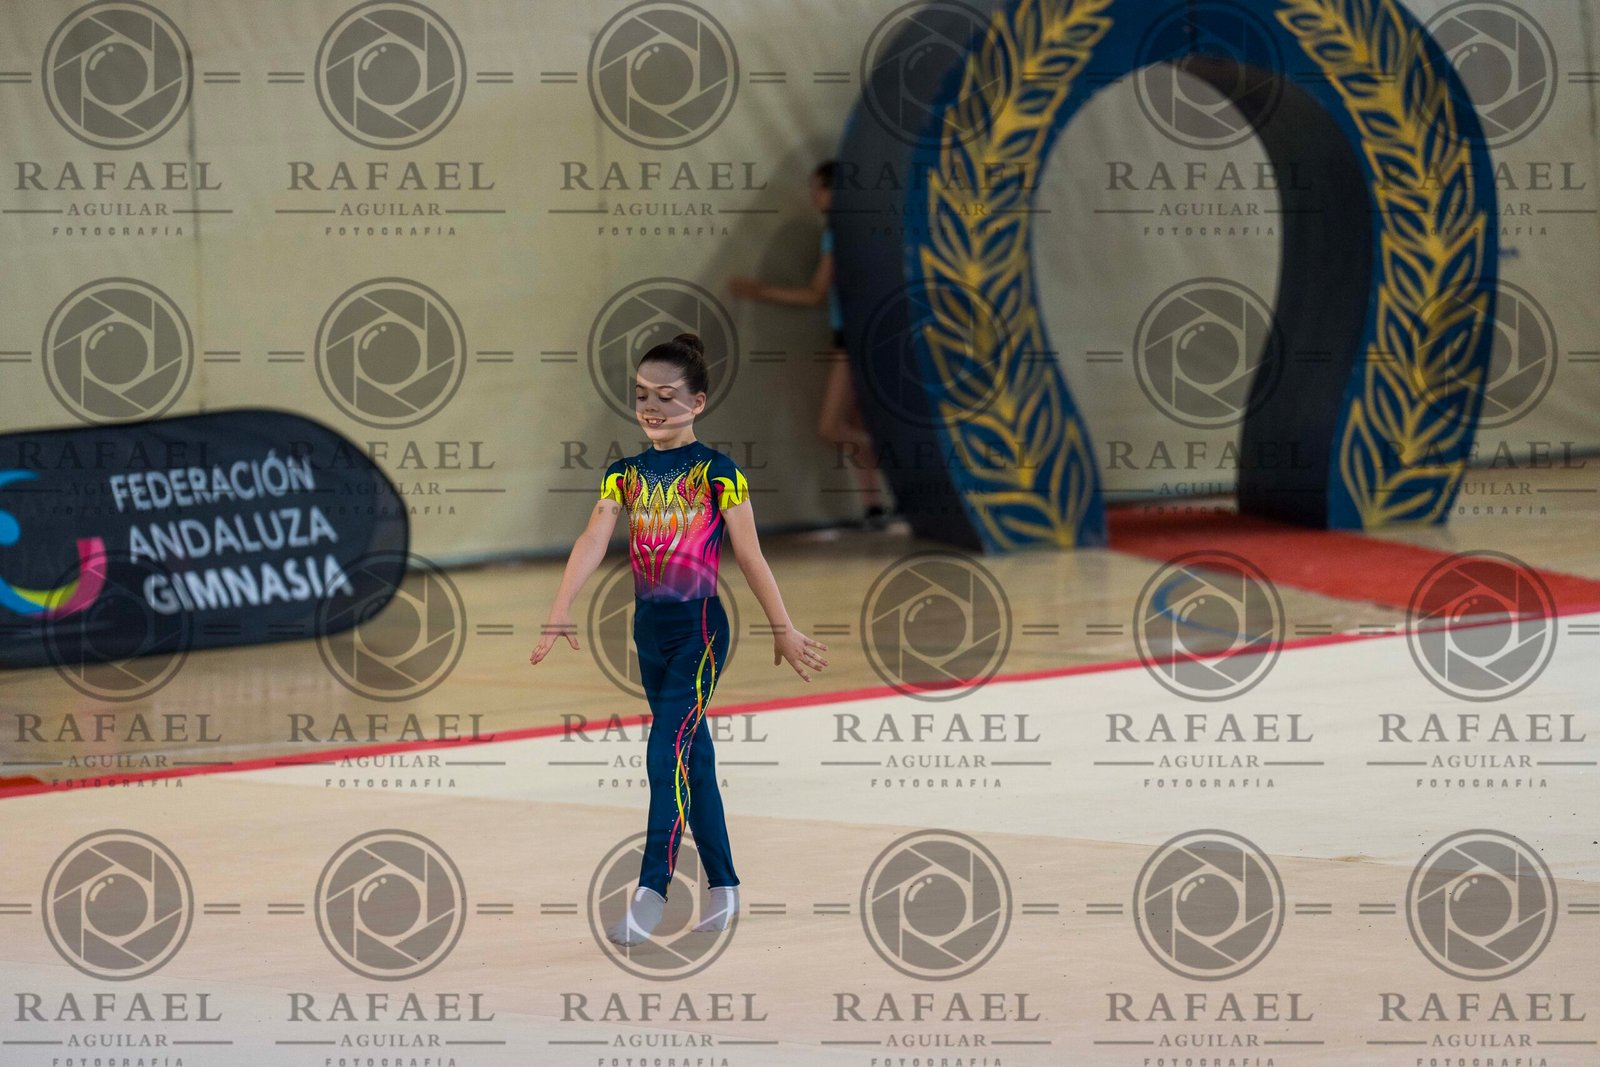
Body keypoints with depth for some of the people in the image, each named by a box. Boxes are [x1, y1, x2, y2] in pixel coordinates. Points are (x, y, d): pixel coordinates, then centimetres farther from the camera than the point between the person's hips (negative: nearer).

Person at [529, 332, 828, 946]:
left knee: (669, 750, -18)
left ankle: (651, 892, -23)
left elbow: (750, 558, -3)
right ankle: (723, 886, 20)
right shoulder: (625, 475, 7)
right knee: (693, 757, 12)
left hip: (698, 626, -6)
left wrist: (784, 630, 0)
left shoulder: (717, 472, -6)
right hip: (649, 628, 6)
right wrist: (558, 615, -15)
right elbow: (591, 543, -4)